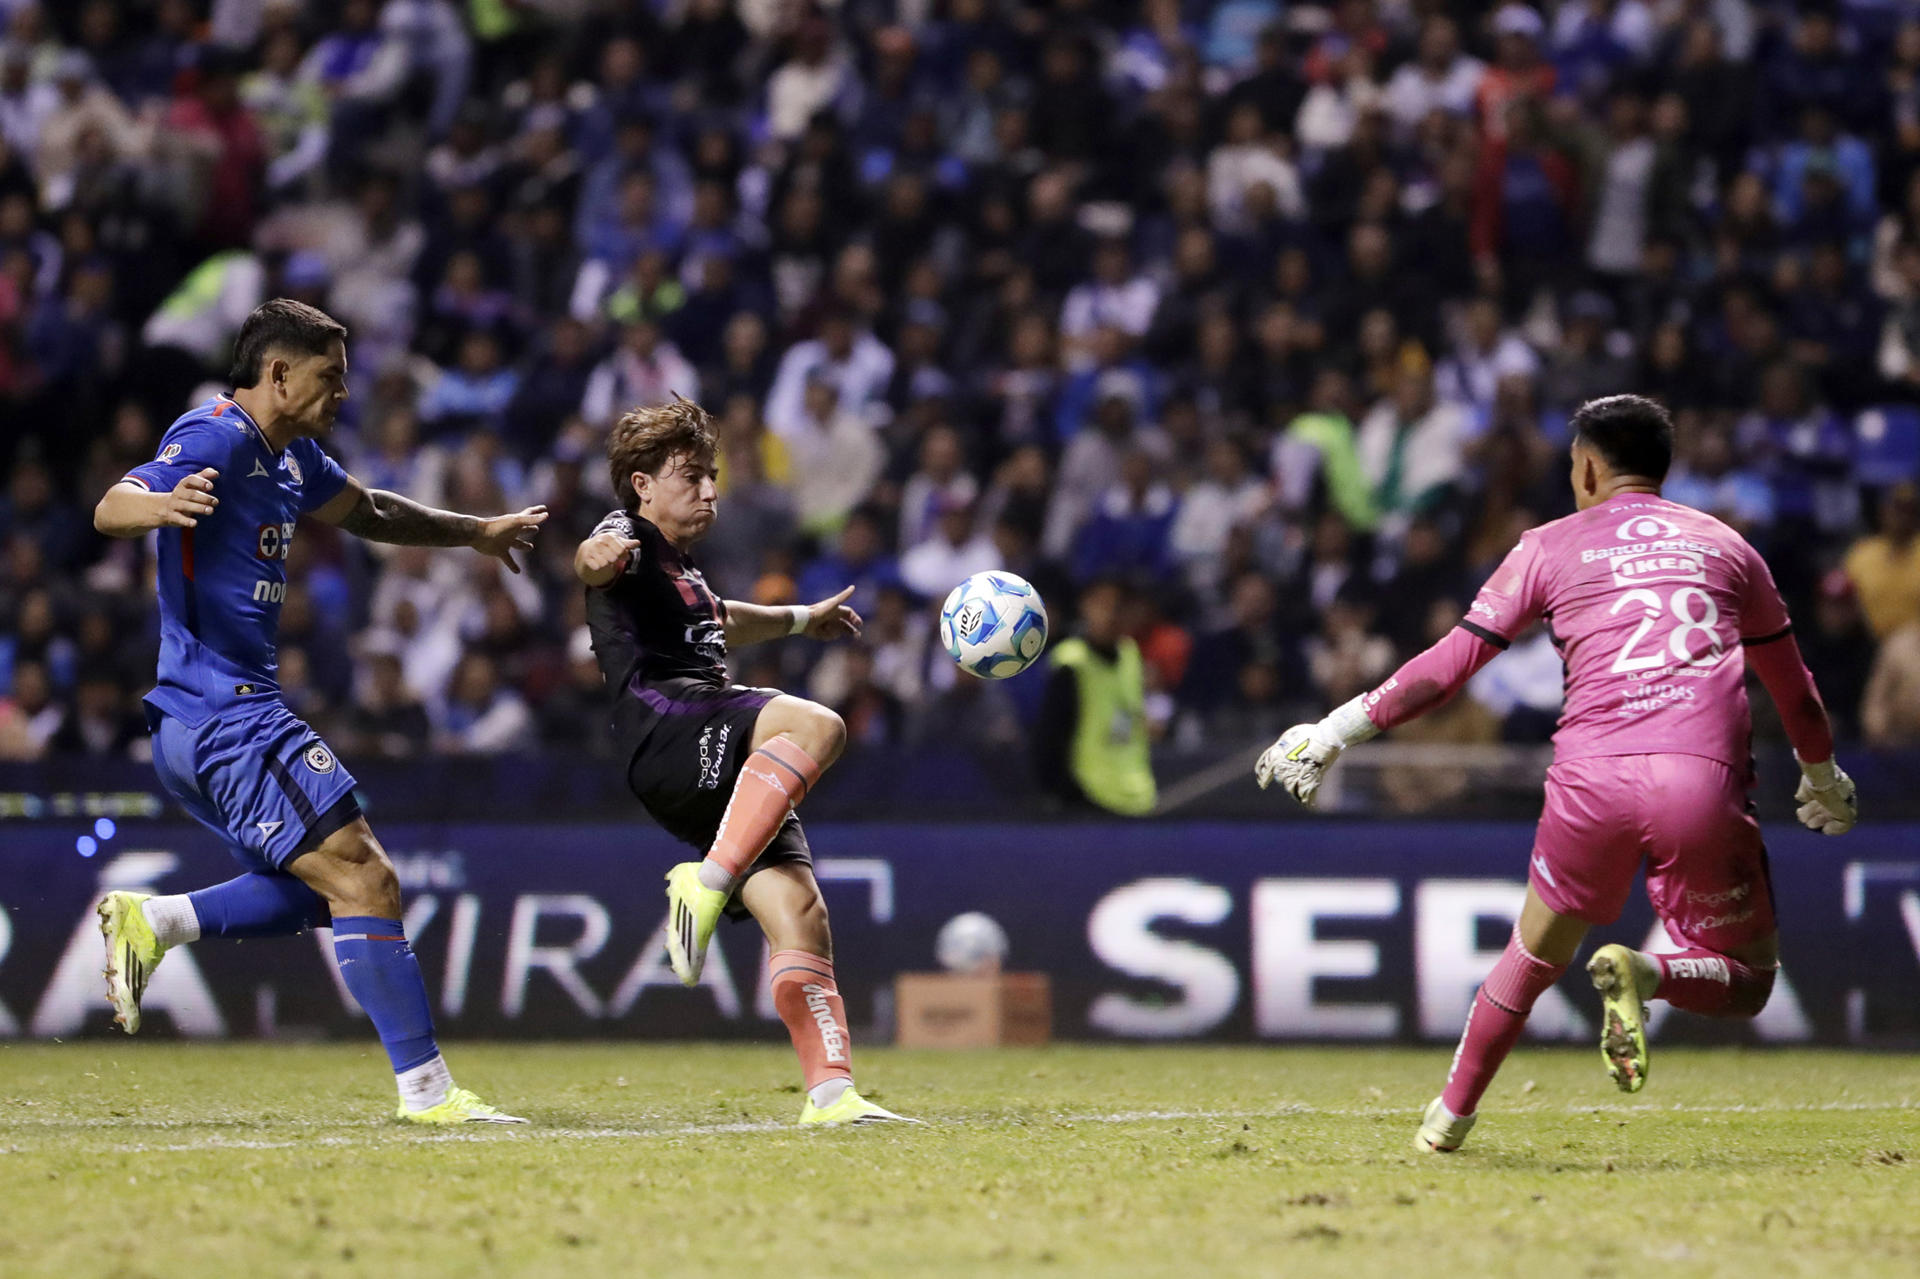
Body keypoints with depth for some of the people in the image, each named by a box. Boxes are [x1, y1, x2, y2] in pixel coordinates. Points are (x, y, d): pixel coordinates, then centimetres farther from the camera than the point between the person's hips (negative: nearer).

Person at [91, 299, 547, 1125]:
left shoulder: (290, 456, 16)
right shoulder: (217, 438, -13)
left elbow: (365, 512, 35)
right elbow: (111, 510, -28)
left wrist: (477, 533, 43)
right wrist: (161, 504, -51)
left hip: (208, 725, 10)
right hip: (226, 714, -10)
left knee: (319, 891, 17)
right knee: (364, 880, -11)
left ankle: (152, 923, 9)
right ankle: (425, 1087, -11)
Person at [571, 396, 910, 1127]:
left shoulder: (680, 568, 33)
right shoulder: (632, 542, 4)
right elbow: (593, 563, -23)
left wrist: (801, 619, 71)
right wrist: (599, 557, -48)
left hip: (723, 776, 9)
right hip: (666, 730, -9)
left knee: (798, 909, -7)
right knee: (816, 727, -34)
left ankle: (831, 1090, -14)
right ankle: (708, 883, -42)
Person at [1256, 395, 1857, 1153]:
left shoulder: (1551, 549, 15)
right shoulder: (1725, 547, 22)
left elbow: (1446, 668, 9)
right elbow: (1792, 687, 33)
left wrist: (1334, 733, 15)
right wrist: (1823, 778, 50)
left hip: (1592, 778, 0)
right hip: (1703, 785, 0)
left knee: (1533, 960, 22)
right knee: (1745, 983, 12)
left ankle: (1450, 1117, 22)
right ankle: (1642, 974, -17)